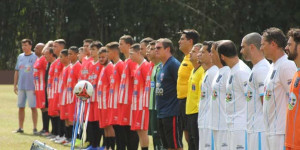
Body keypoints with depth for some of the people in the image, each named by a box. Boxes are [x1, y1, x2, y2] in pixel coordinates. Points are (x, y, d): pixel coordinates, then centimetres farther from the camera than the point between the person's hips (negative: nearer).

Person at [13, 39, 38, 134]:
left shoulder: (35, 57, -3)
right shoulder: (20, 57, 13)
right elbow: (17, 71, 17)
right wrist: (15, 85, 12)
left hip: (31, 87, -6)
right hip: (21, 86, 6)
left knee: (33, 107, -4)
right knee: (21, 107, 8)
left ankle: (35, 128, -1)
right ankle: (20, 128, 15)